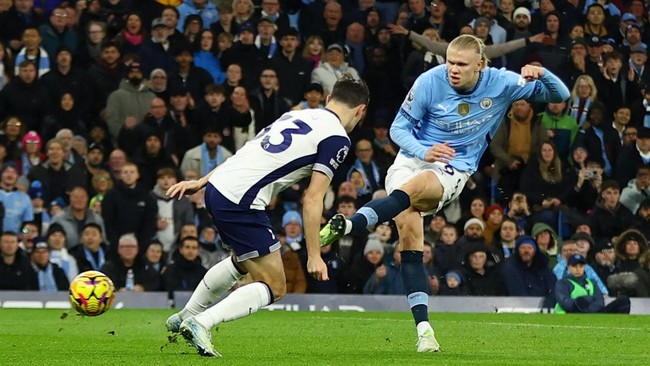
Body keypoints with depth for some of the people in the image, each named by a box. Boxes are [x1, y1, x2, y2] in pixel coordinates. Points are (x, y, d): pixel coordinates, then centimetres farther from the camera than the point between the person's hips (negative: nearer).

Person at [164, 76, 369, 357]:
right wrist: (314, 255, -7)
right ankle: (200, 324, -14)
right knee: (274, 288, 0)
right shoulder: (337, 138, -4)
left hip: (216, 187, 9)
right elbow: (312, 200, -10)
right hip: (240, 203, -9)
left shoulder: (297, 115, 19)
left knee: (243, 261, 33)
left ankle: (183, 318, 40)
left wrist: (200, 182, 25)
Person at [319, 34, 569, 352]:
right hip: (411, 159, 0)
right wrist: (423, 152, -21)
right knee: (409, 232, -20)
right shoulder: (429, 82, -10)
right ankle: (424, 328, -19)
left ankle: (344, 226, -49)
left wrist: (541, 75, -22)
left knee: (412, 188, -36)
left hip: (453, 170, 0)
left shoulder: (500, 84, -7)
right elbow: (398, 127, -2)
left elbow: (559, 95, 0)